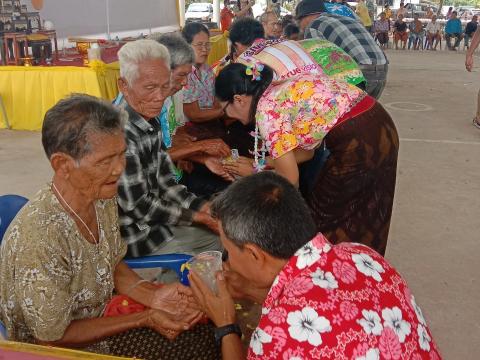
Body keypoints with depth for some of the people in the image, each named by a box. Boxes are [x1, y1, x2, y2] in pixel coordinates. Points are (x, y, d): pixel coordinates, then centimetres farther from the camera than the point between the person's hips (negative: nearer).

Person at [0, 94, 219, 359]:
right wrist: (145, 319, -21)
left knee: (204, 334, -1)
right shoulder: (38, 240, -33)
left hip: (102, 315, 7)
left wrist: (153, 295, -12)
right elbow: (53, 338, -22)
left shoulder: (102, 199, -10)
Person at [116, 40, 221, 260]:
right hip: (137, 242, -9)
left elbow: (166, 184, 7)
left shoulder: (151, 124, 3)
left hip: (158, 225, 9)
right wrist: (194, 217, -12)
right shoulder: (121, 133, -26)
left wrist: (206, 208, -4)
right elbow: (139, 207, -21)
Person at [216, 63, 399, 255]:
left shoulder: (267, 108, -11)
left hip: (358, 143, -9)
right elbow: (306, 151, 20)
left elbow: (289, 179, -9)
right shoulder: (282, 90, 15)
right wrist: (257, 165, 25)